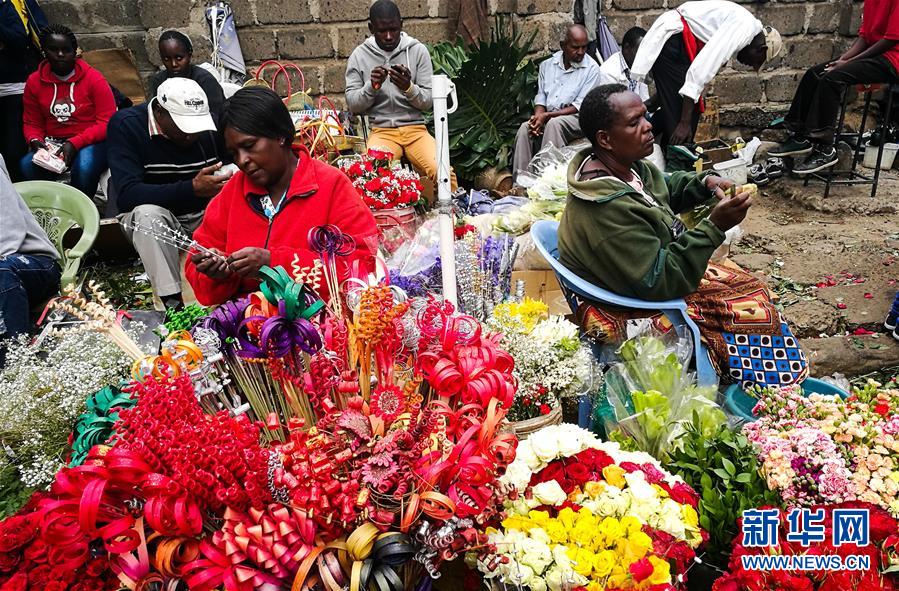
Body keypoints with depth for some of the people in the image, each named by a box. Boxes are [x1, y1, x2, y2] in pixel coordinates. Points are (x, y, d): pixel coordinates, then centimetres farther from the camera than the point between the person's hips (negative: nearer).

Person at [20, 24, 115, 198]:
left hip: (91, 143, -3)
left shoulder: (94, 79, -5)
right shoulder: (34, 81, 7)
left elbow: (107, 122, -9)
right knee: (27, 166, -26)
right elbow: (31, 123, 16)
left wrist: (75, 143, -20)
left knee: (84, 167, -36)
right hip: (52, 144, 4)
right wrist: (35, 141, -8)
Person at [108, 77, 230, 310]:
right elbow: (126, 195, -28)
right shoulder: (125, 125, -16)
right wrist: (192, 188, -39)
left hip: (204, 214, 3)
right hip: (149, 216, -3)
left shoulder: (209, 125, -7)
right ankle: (172, 302, -32)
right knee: (148, 214, -36)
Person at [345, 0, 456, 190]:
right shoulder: (359, 56, 5)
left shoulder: (418, 50, 3)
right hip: (381, 131, 0)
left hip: (415, 128, 1)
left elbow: (428, 102, 1)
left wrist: (409, 88, -19)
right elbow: (352, 104, 3)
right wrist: (371, 86, -16)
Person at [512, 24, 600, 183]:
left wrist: (547, 115, -17)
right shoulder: (547, 65, 10)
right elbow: (540, 98, 11)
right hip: (547, 118, 4)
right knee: (525, 128, -25)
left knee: (554, 124, -35)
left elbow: (580, 106, -10)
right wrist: (539, 117, -12)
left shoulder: (591, 69, -5)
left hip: (576, 118, -4)